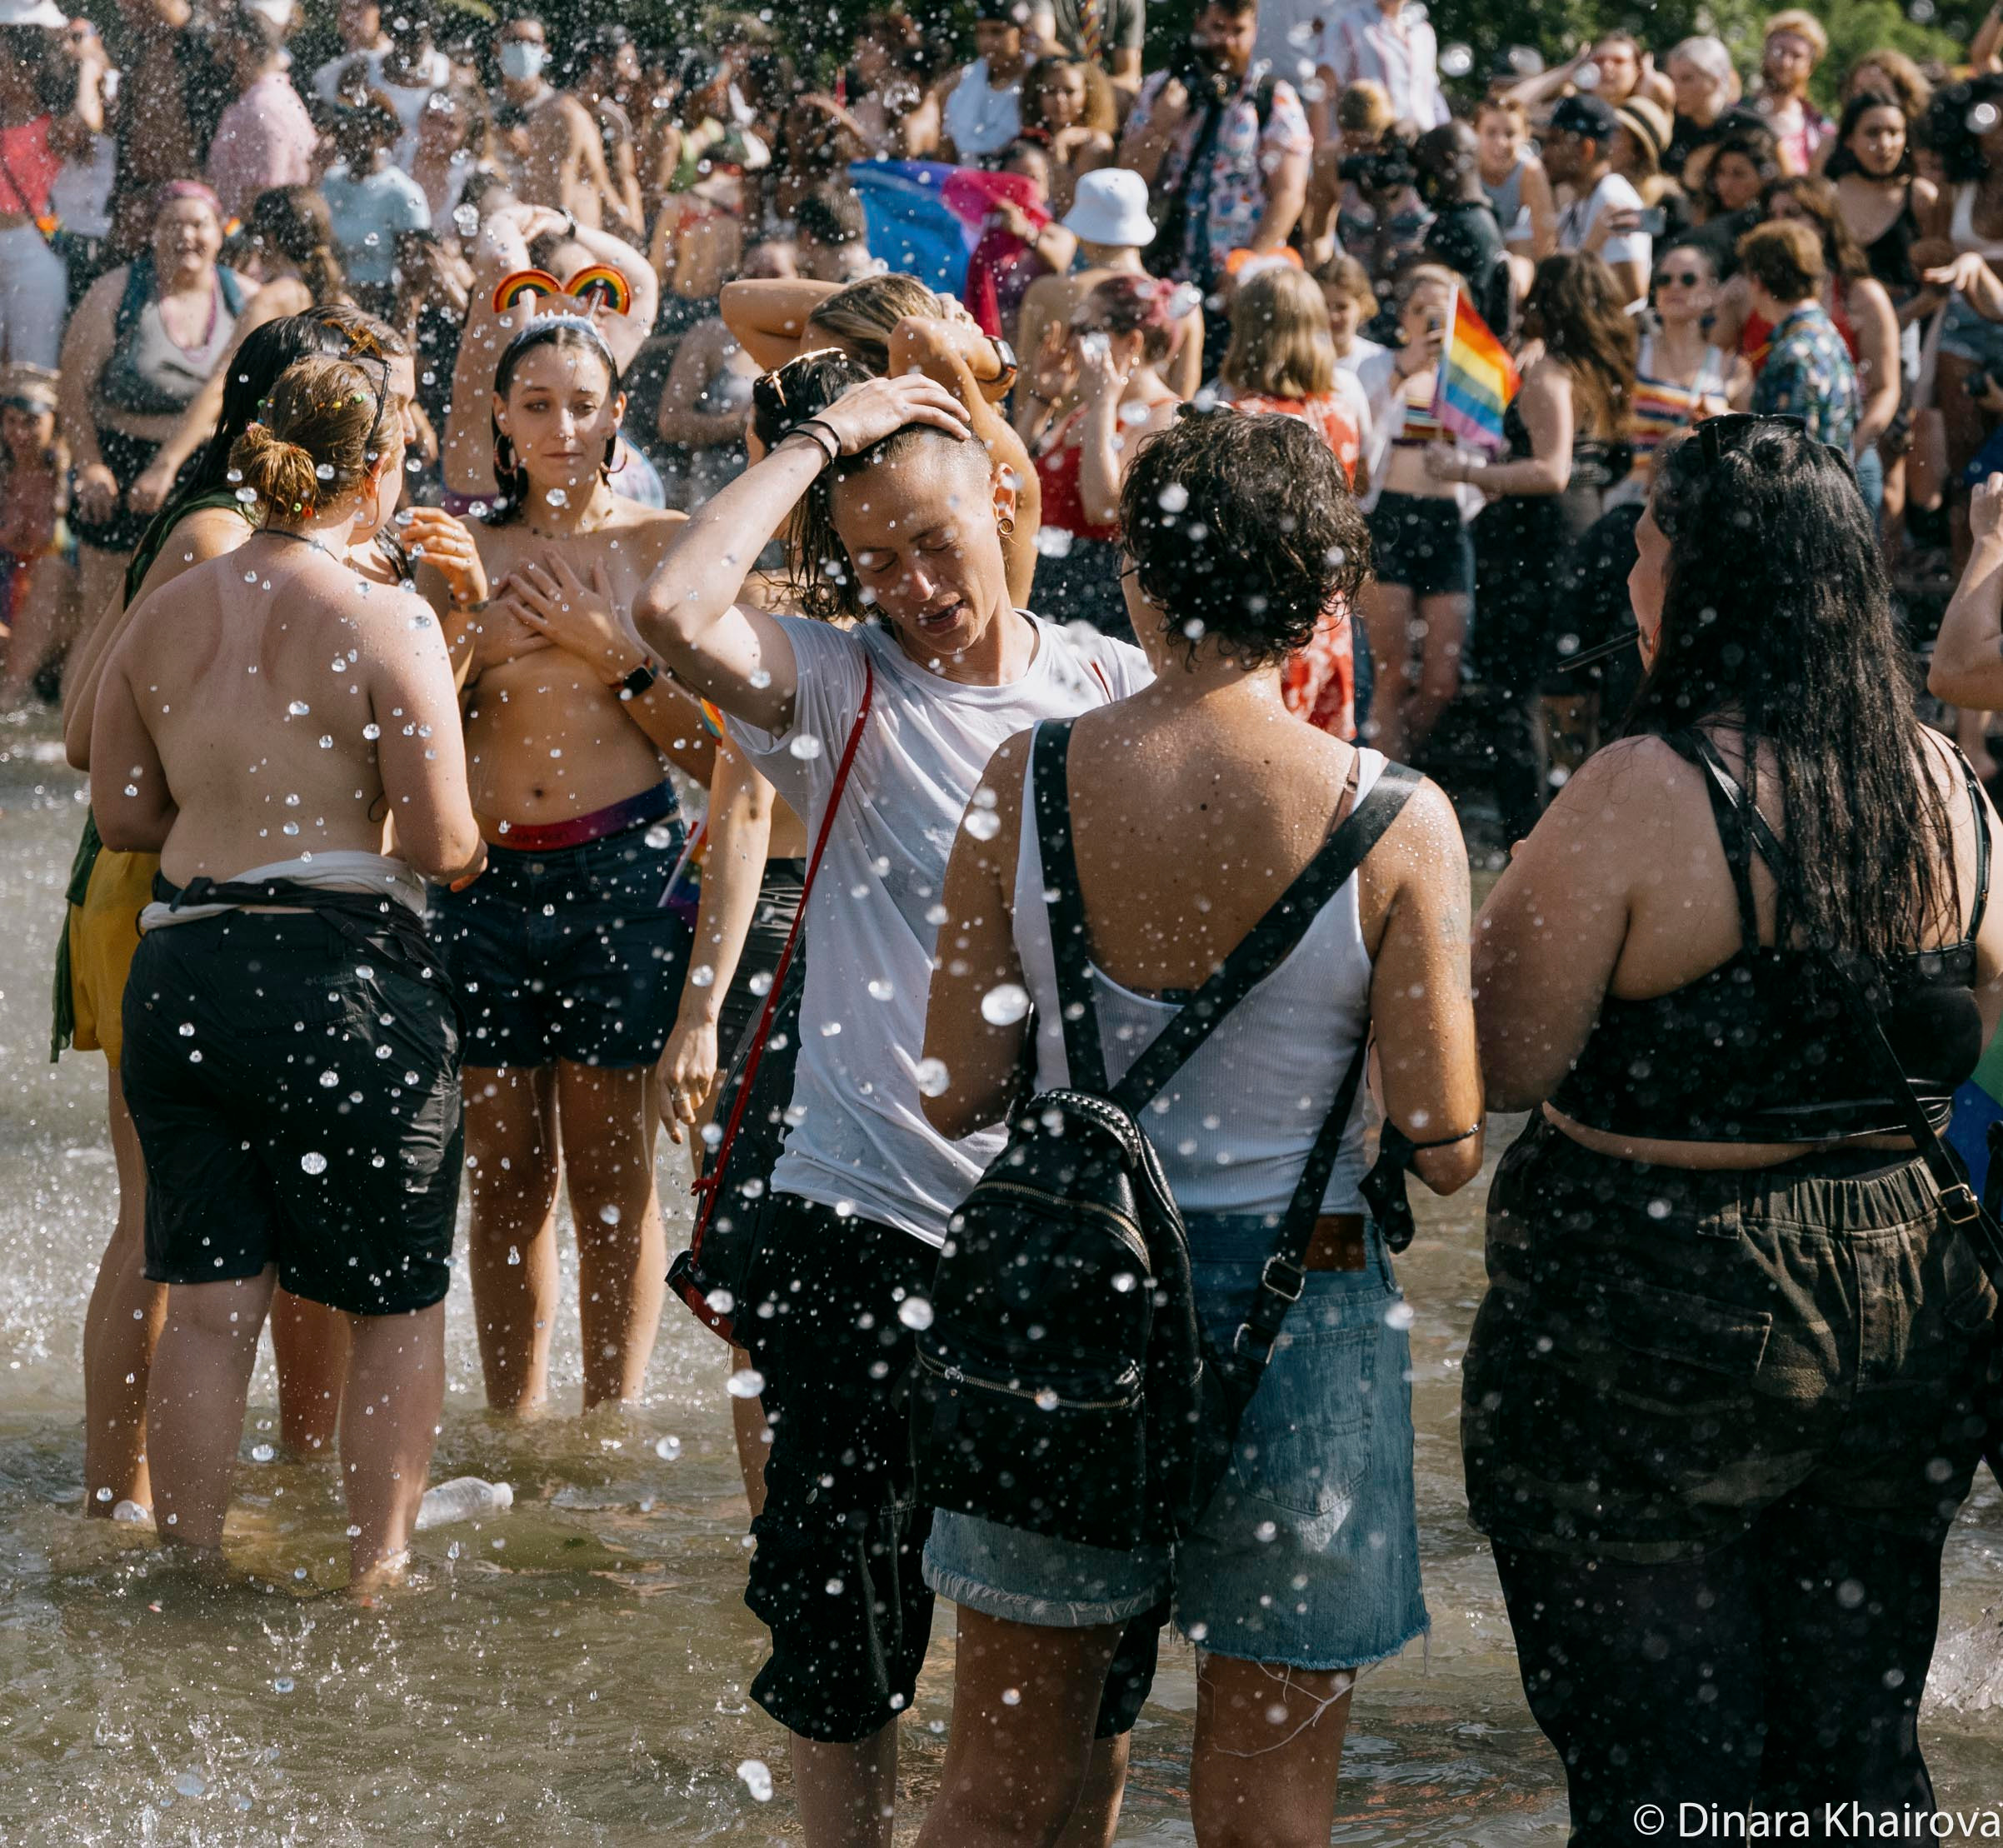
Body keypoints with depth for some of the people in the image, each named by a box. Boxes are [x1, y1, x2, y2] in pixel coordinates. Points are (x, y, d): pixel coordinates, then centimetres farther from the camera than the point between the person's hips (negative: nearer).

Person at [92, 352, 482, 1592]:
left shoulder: (165, 618, 7)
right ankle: (378, 1572, 13)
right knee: (398, 1303, 10)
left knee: (208, 1302, 11)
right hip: (341, 969, -5)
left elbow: (121, 815, 14)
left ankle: (192, 1569, 16)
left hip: (180, 968, 5)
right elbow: (445, 848, -10)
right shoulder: (385, 624, -10)